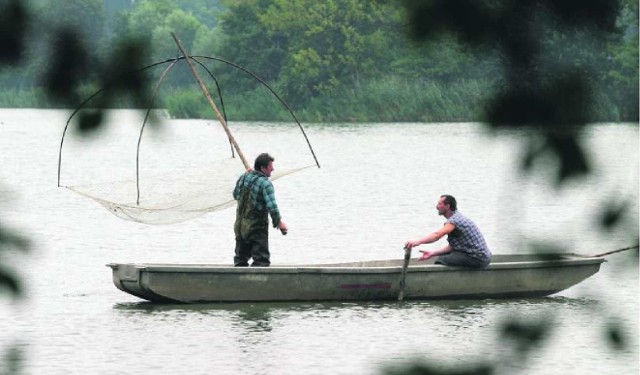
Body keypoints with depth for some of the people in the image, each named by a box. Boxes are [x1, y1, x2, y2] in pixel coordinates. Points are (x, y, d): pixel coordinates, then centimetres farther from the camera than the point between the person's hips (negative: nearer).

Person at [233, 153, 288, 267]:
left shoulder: (243, 177, 3)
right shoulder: (265, 183, -18)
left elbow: (236, 195, 19)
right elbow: (272, 206, -24)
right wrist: (278, 222, -9)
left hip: (239, 225, 7)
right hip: (257, 227, -7)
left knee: (240, 259, 18)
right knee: (261, 260, -3)